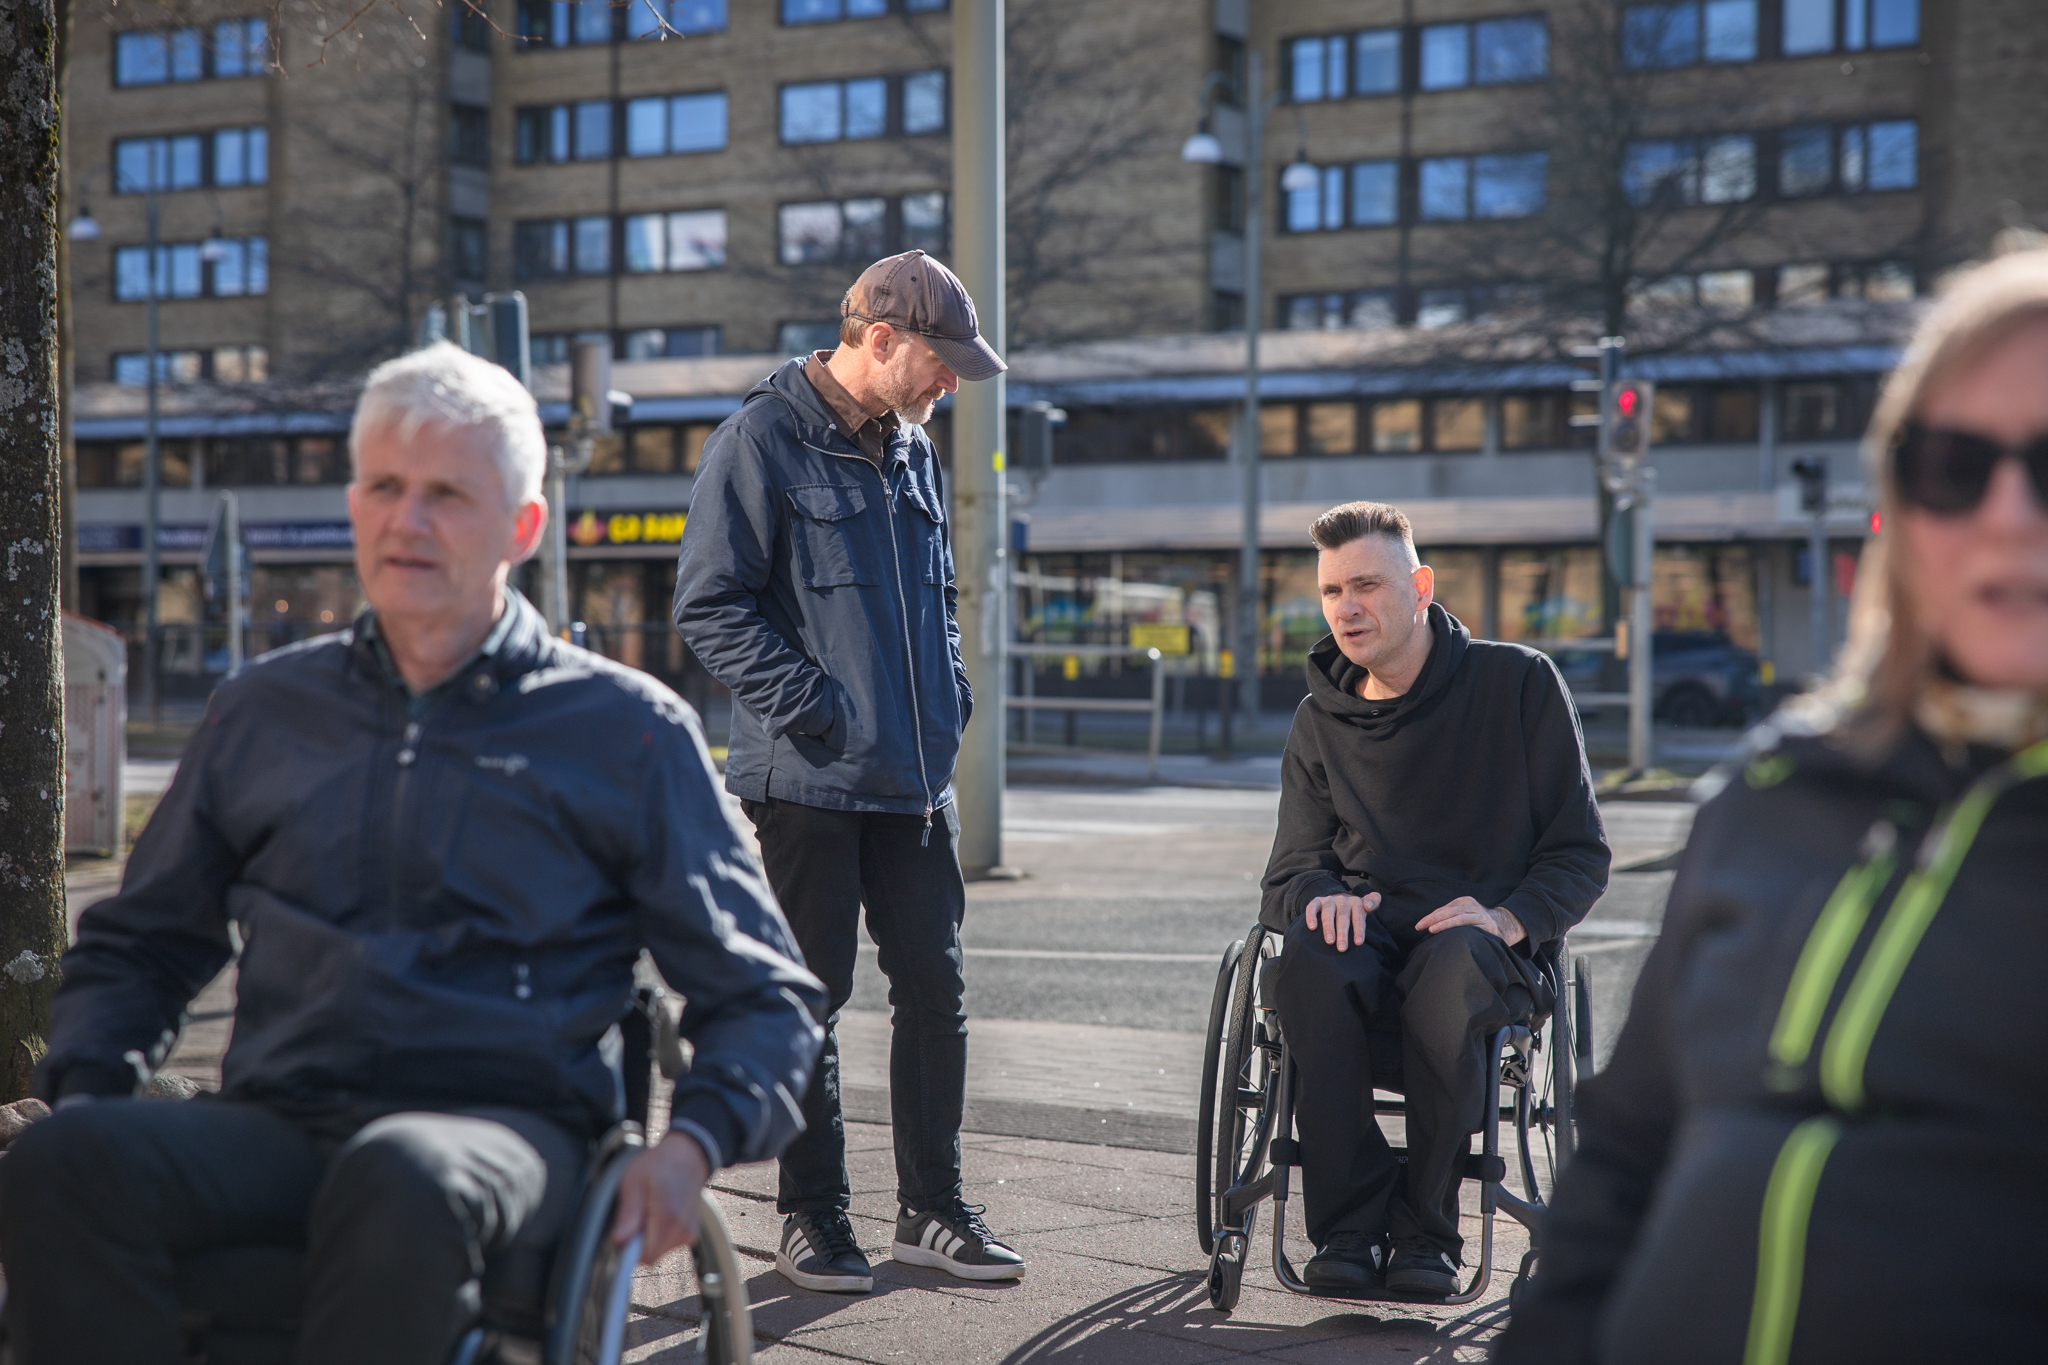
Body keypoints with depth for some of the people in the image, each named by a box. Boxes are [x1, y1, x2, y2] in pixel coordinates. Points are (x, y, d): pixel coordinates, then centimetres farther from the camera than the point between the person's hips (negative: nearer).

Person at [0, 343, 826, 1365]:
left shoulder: (627, 731, 11)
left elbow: (762, 998, 13)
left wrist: (692, 1144, -8)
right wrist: (85, 1089, 8)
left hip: (504, 1128, -2)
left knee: (402, 1180, -40)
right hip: (274, 1125, 3)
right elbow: (137, 945, 29)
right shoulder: (262, 712, 19)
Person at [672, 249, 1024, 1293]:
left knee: (934, 990, 8)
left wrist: (949, 697, 11)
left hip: (915, 778, 7)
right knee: (809, 999, 3)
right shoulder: (763, 441, -8)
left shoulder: (913, 452, 15)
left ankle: (931, 1208, 19)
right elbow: (710, 608, -12)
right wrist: (817, 710, -17)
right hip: (806, 778, -7)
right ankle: (812, 1218, 15)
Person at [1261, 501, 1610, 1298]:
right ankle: (1349, 1229, -26)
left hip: (1490, 942, -2)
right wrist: (1320, 895, -10)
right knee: (1308, 960, -35)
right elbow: (1292, 868, 16)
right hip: (1368, 935, 3)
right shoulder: (1321, 723, 14)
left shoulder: (1519, 683, 3)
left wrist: (1507, 919, -16)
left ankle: (1426, 1232, -23)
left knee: (1453, 968, -40)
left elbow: (1581, 855, 4)